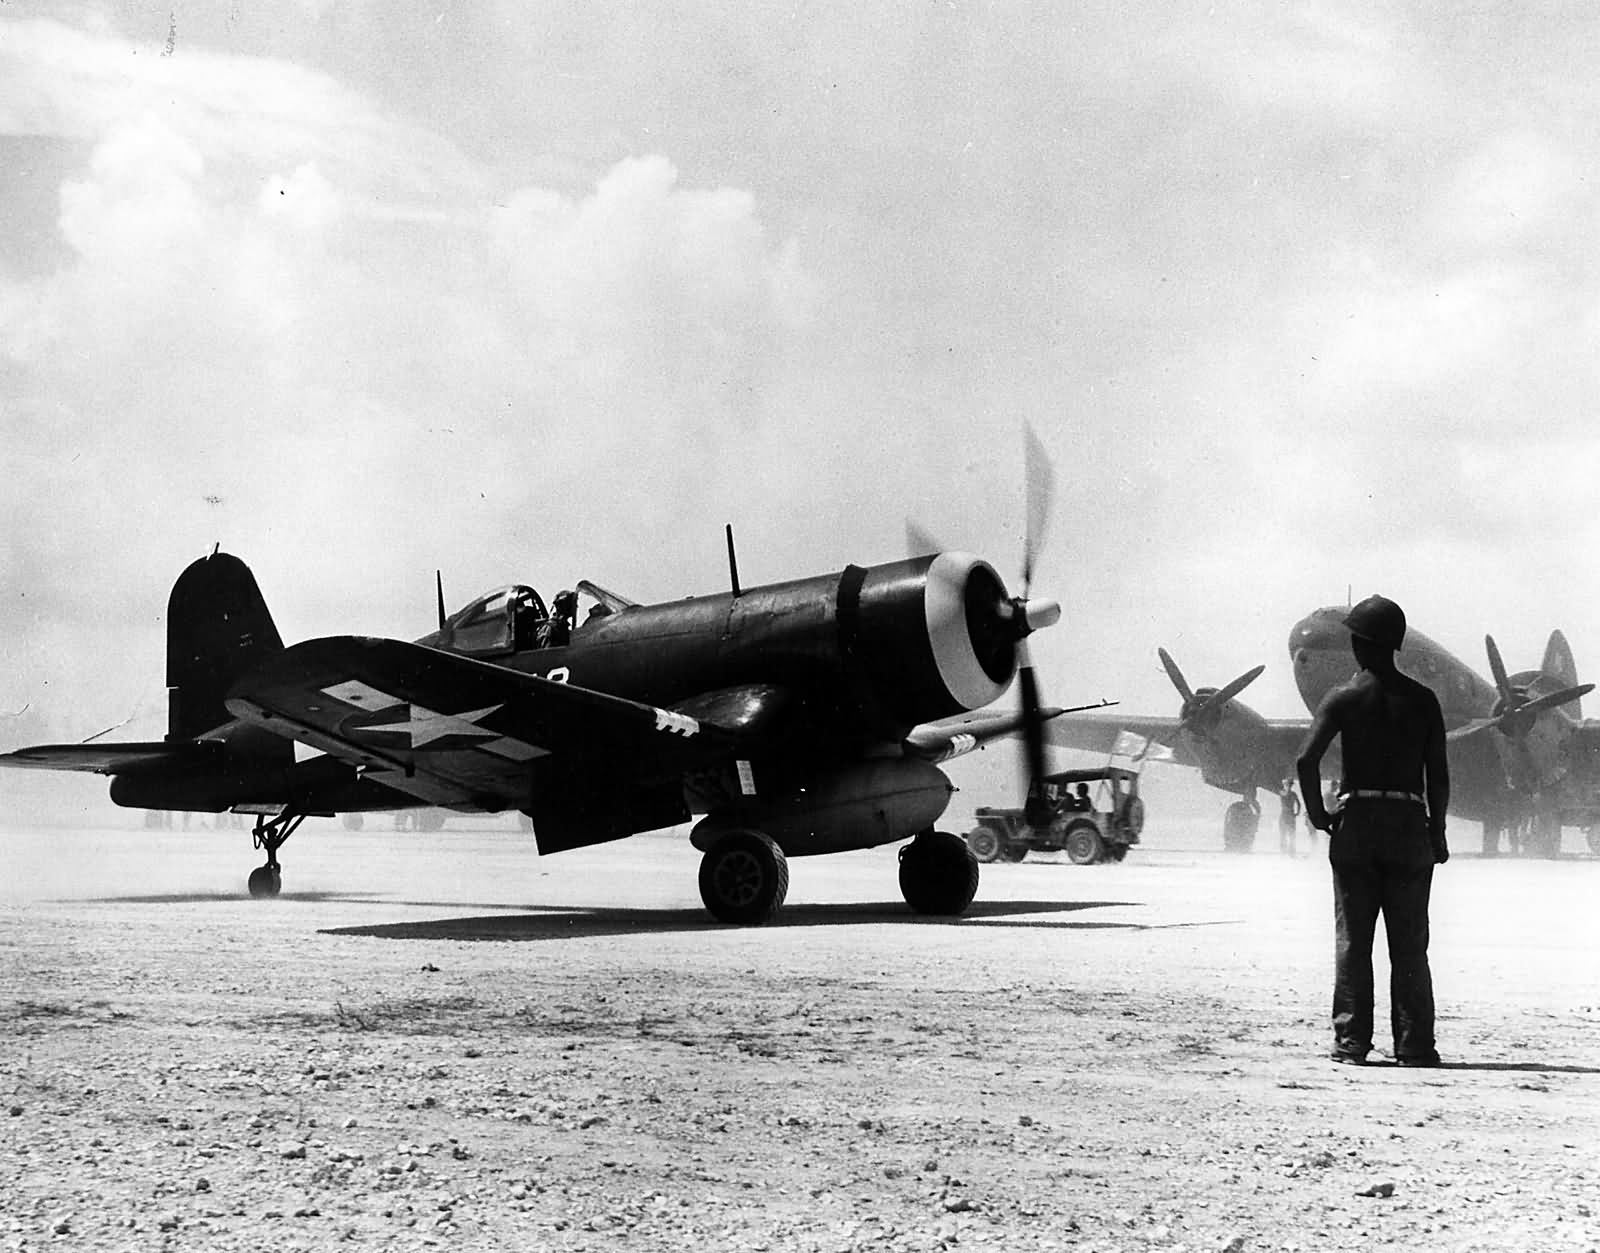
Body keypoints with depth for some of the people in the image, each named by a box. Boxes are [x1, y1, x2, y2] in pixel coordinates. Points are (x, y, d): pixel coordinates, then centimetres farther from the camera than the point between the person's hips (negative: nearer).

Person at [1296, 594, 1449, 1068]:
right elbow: (1438, 774, 1)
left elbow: (1306, 758, -13)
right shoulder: (1423, 700, 3)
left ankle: (1351, 1043, 3)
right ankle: (1414, 1046, 5)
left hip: (1356, 821, -1)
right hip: (1409, 824, 1)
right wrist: (1438, 833, 10)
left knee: (1352, 940, 4)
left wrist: (1317, 814, -1)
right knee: (1410, 943, 6)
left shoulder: (1344, 698, -2)